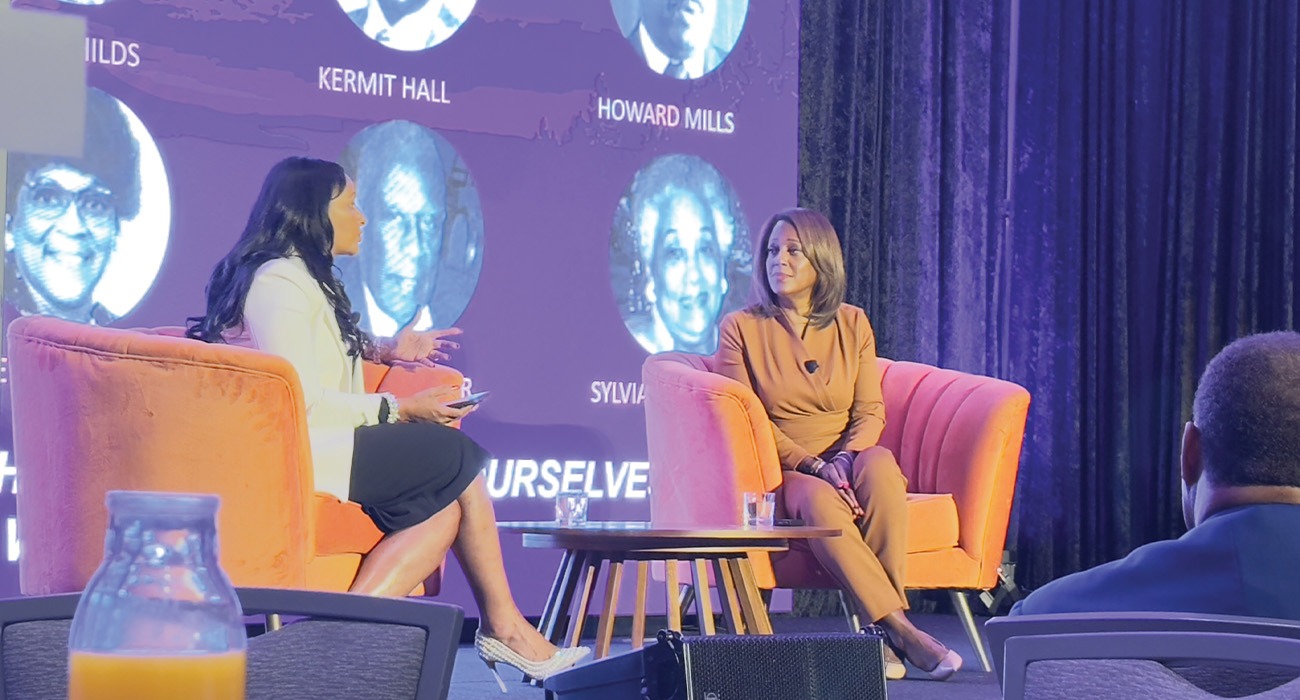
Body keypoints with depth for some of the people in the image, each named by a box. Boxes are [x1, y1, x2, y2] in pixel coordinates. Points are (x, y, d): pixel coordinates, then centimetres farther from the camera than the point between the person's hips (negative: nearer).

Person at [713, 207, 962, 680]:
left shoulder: (852, 324, 12)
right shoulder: (741, 328, 4)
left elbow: (870, 411, 6)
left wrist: (846, 456, -17)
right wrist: (813, 465, -19)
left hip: (848, 462, 2)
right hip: (778, 473, -2)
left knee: (880, 465, -35)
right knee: (818, 500, -38)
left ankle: (877, 630, -38)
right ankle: (899, 629, -40)